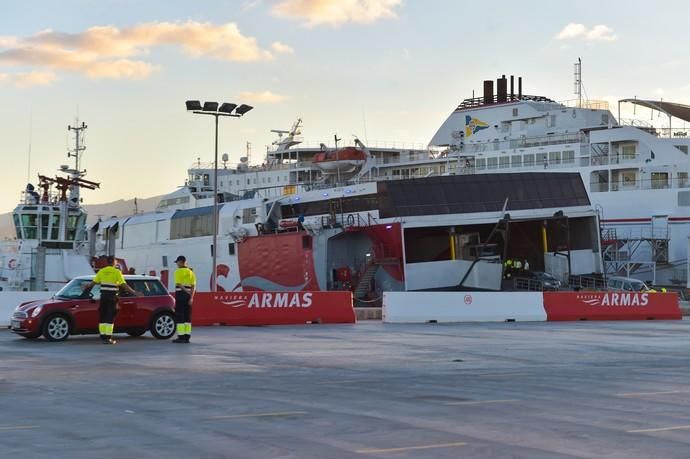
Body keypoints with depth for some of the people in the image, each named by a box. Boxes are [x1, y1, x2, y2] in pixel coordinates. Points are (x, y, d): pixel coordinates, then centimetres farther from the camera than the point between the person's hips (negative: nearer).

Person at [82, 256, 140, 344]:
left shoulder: (102, 271, 6)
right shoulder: (116, 272, -5)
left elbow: (93, 282, 9)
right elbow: (124, 285, -10)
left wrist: (86, 287, 29)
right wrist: (135, 293, -6)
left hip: (103, 296, 4)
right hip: (112, 296, -4)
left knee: (102, 317, 10)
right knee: (110, 317, -3)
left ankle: (103, 337, 9)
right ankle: (108, 338, -6)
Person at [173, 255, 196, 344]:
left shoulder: (178, 271, -8)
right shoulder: (190, 272, 11)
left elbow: (179, 284, -17)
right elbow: (193, 286, 4)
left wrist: (186, 291, -9)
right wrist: (191, 297, -1)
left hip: (180, 293, -6)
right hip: (188, 295, 6)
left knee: (180, 316, -4)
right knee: (187, 316, 8)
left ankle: (181, 337, -7)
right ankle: (187, 336, 7)